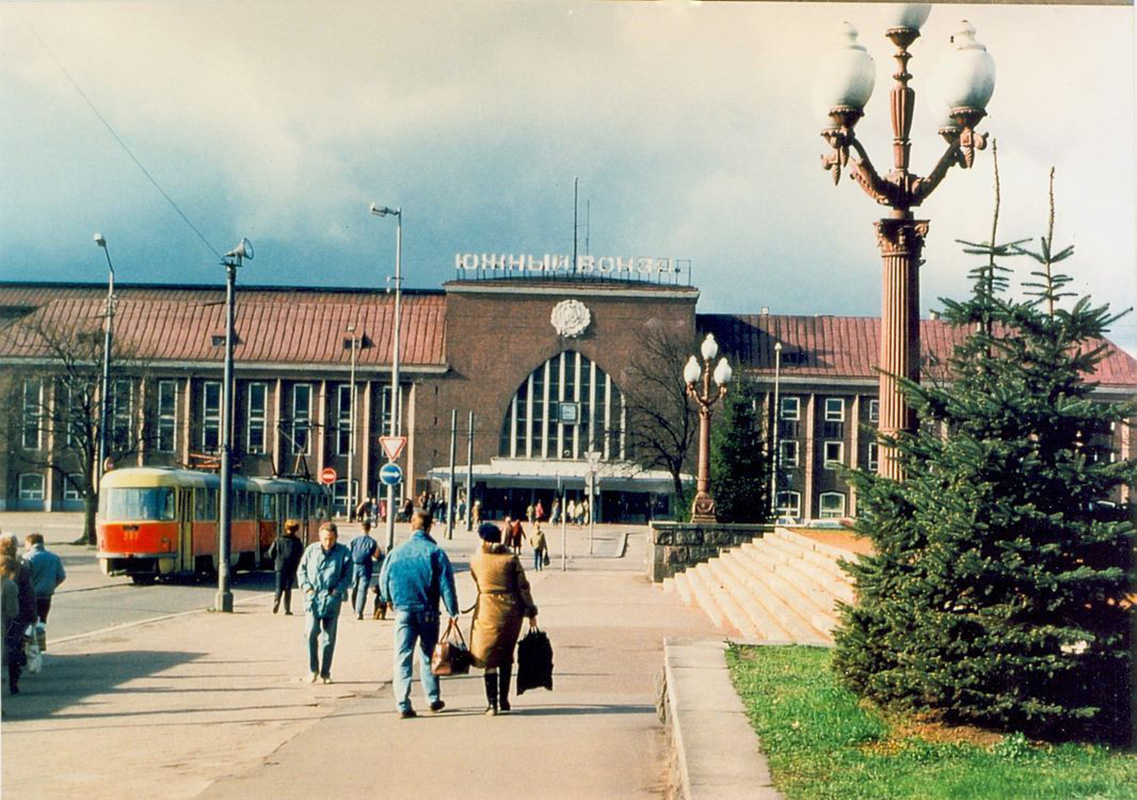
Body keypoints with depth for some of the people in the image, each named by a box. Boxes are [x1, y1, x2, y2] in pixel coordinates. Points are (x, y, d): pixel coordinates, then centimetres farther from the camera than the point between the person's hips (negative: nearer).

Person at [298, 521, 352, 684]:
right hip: (313, 598, 0)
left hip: (332, 600, 0)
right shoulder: (311, 550, 4)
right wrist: (307, 587, -3)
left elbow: (347, 576, 1)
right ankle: (313, 669, -1)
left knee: (329, 637, 6)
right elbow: (302, 570, 12)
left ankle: (325, 672, 17)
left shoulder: (344, 553, 0)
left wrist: (337, 590, -13)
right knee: (311, 632, -15)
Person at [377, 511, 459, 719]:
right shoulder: (435, 552, -6)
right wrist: (452, 611, -4)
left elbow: (383, 580, 9)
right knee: (428, 655, 15)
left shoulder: (395, 552, 0)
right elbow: (446, 584, -8)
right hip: (428, 611, -1)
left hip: (403, 610, 1)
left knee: (402, 656, 2)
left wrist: (389, 601, 28)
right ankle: (433, 699, 22)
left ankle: (403, 705, -5)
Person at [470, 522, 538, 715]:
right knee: (506, 657, 18)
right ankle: (503, 700, 24)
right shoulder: (511, 558, -2)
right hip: (511, 610, 2)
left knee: (489, 658, 2)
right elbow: (523, 587, -2)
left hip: (487, 610, -2)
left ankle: (492, 703, -8)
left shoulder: (476, 560, -1)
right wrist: (531, 612, 5)